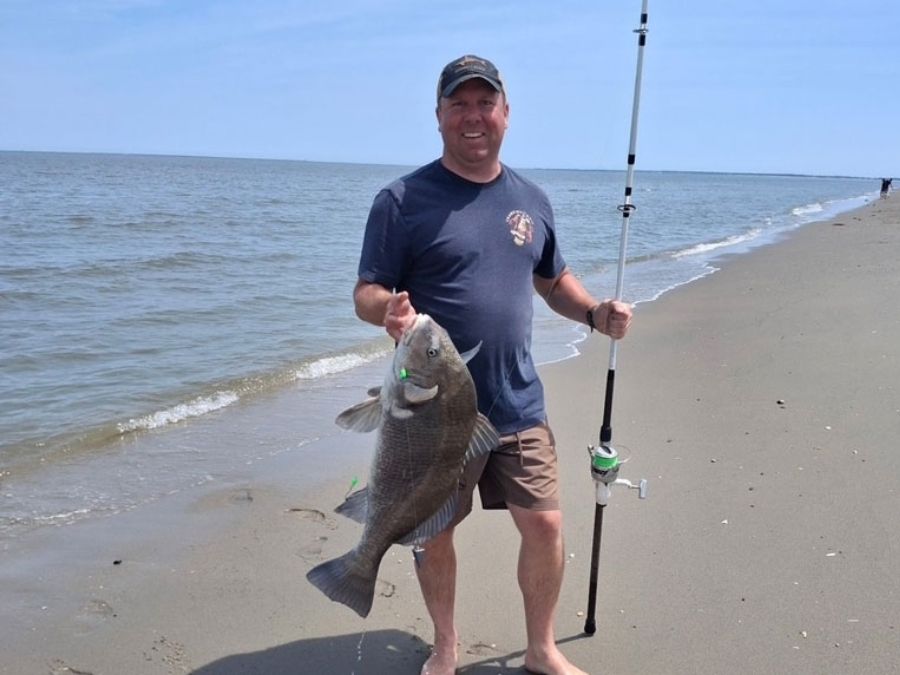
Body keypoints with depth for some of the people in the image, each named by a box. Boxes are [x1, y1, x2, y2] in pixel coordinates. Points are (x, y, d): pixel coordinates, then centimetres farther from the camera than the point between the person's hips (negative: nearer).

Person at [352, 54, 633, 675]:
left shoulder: (531, 200, 8)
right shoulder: (403, 200, -7)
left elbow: (553, 280, 20)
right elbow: (366, 294, -7)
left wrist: (595, 312, 1)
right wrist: (389, 310, -30)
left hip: (518, 406, 4)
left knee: (545, 527, 7)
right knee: (434, 533, 11)